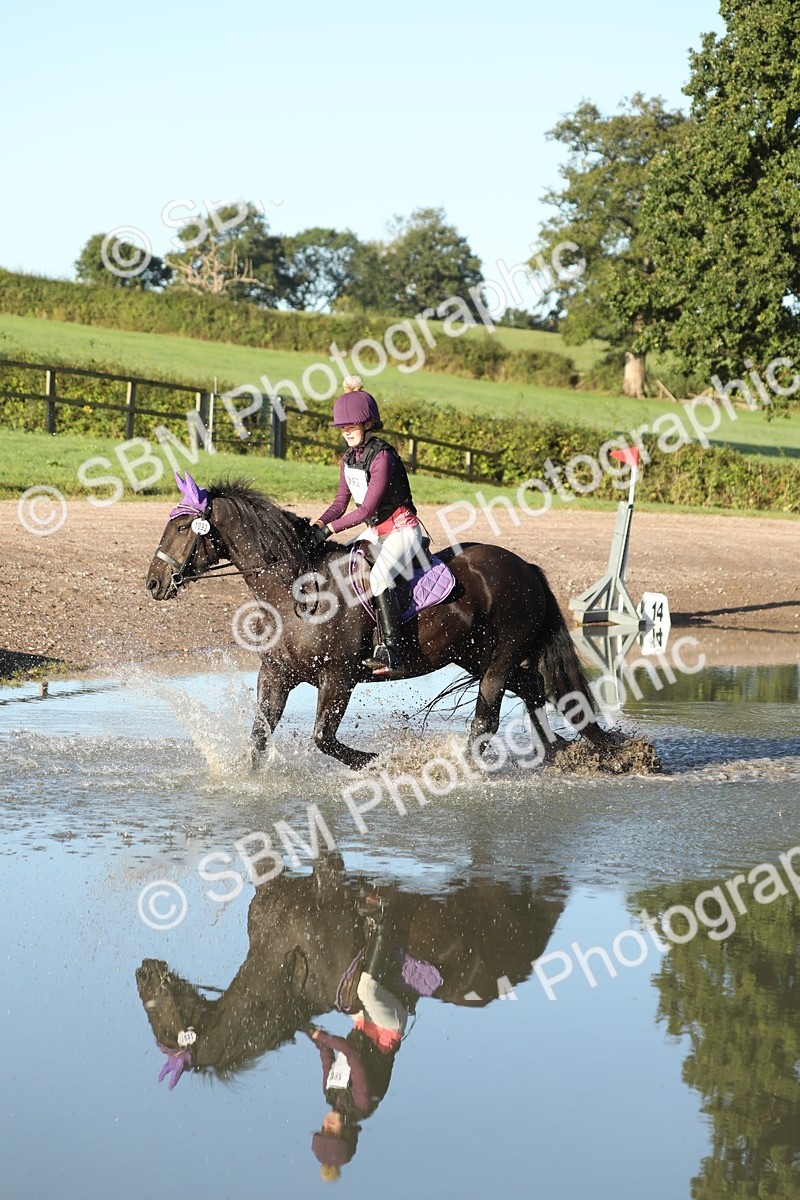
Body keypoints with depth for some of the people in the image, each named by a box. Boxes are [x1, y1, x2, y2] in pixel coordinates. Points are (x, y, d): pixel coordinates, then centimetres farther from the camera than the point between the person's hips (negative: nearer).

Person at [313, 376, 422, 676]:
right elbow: (341, 501, 7)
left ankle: (390, 650, -39)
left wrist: (331, 528, -27)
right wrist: (319, 524, -12)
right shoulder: (349, 457, 7)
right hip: (377, 532, 10)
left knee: (378, 576, -33)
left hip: (402, 530, -10)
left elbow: (367, 508, -24)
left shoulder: (381, 456, -20)